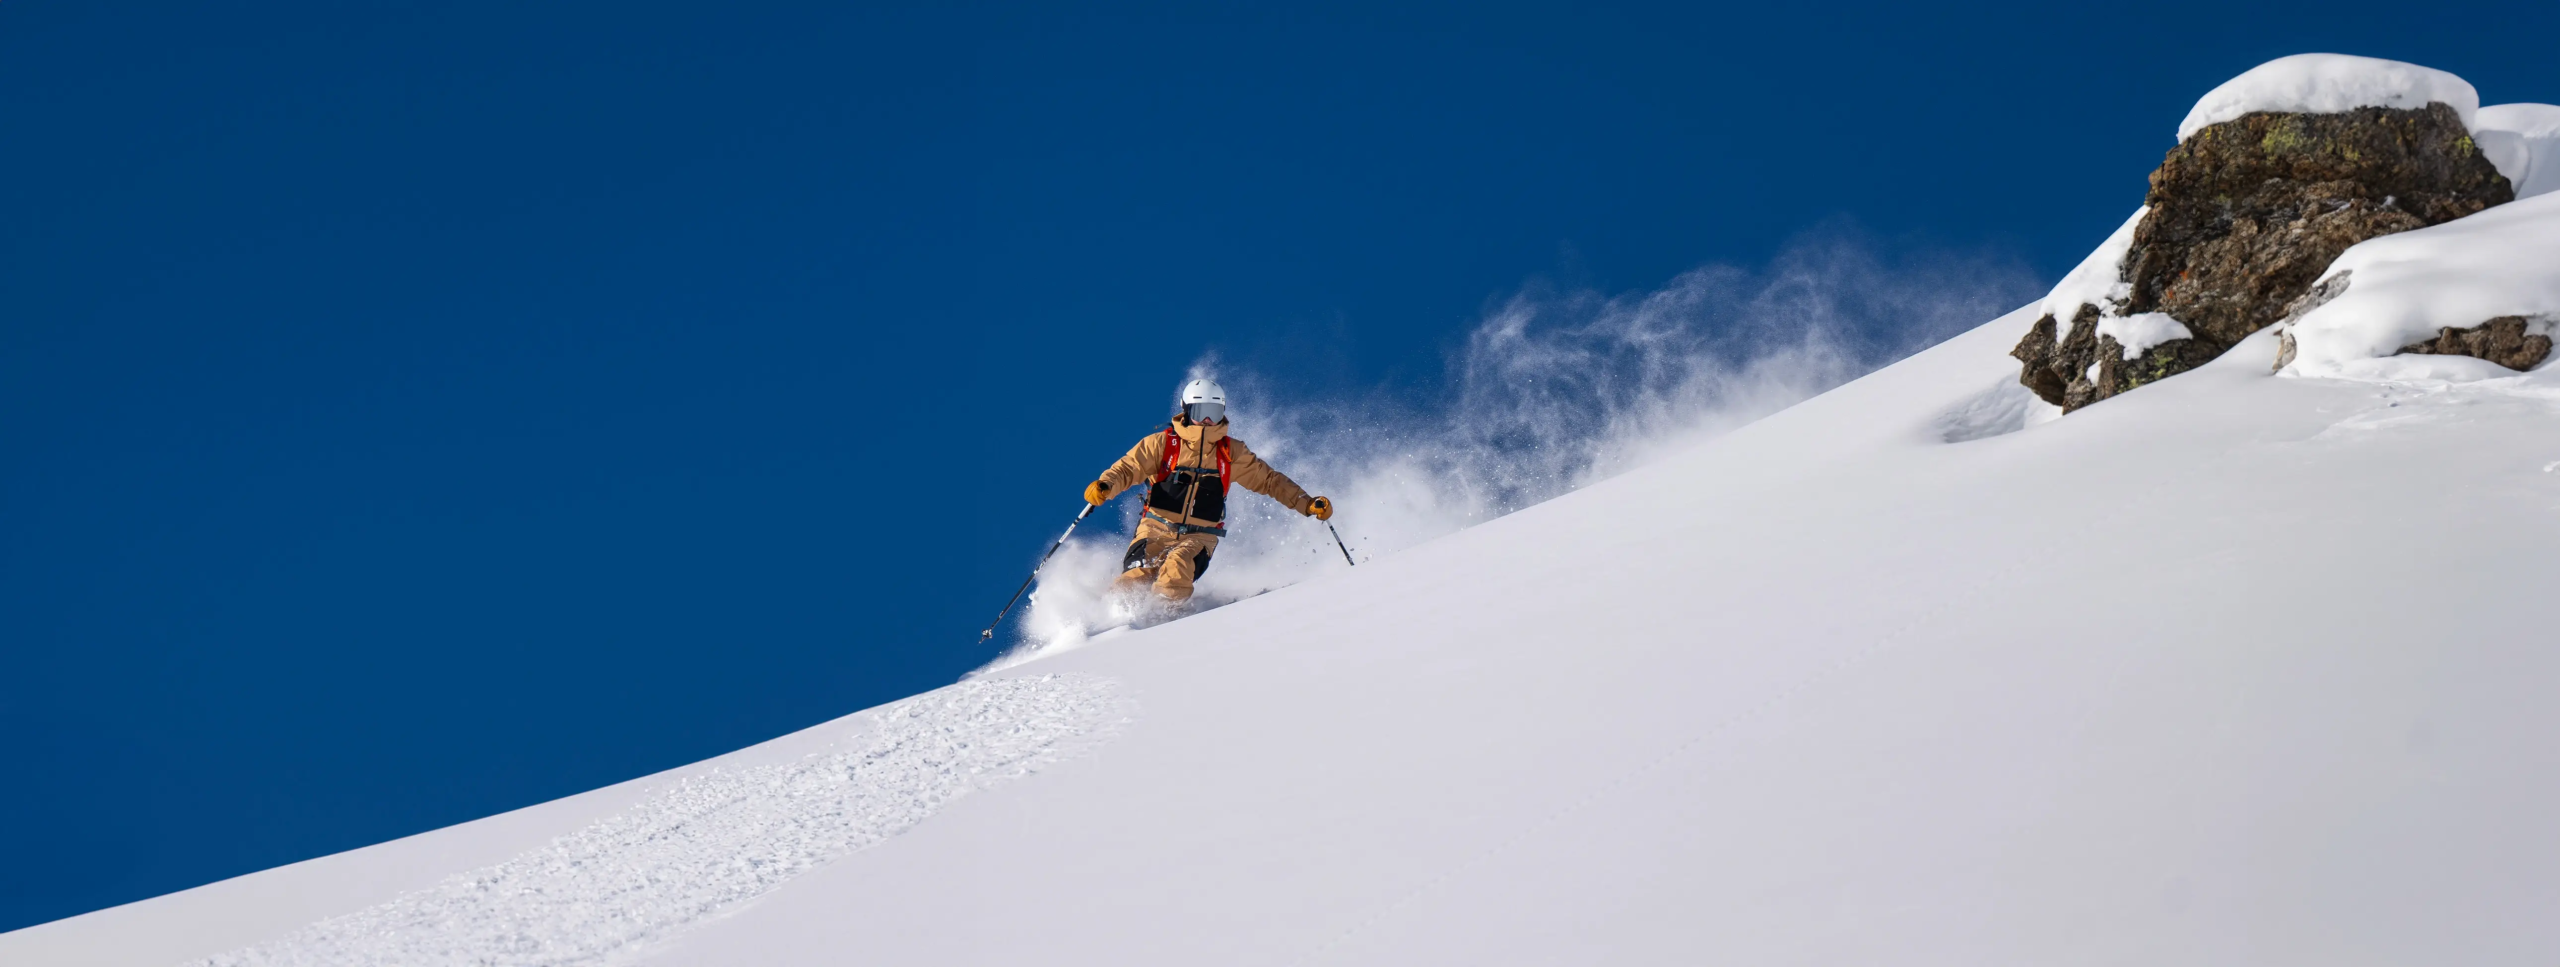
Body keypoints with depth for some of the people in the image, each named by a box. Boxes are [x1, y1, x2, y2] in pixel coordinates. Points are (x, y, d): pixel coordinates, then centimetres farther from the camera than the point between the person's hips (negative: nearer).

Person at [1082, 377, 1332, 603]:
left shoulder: (1231, 453, 7)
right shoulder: (1162, 444, 1)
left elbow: (1269, 480, 13)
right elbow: (1128, 468, -3)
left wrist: (1307, 504, 4)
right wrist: (1104, 485, -25)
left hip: (1200, 536, 1)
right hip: (1157, 528, -1)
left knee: (1178, 570, -33)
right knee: (1135, 579, -26)